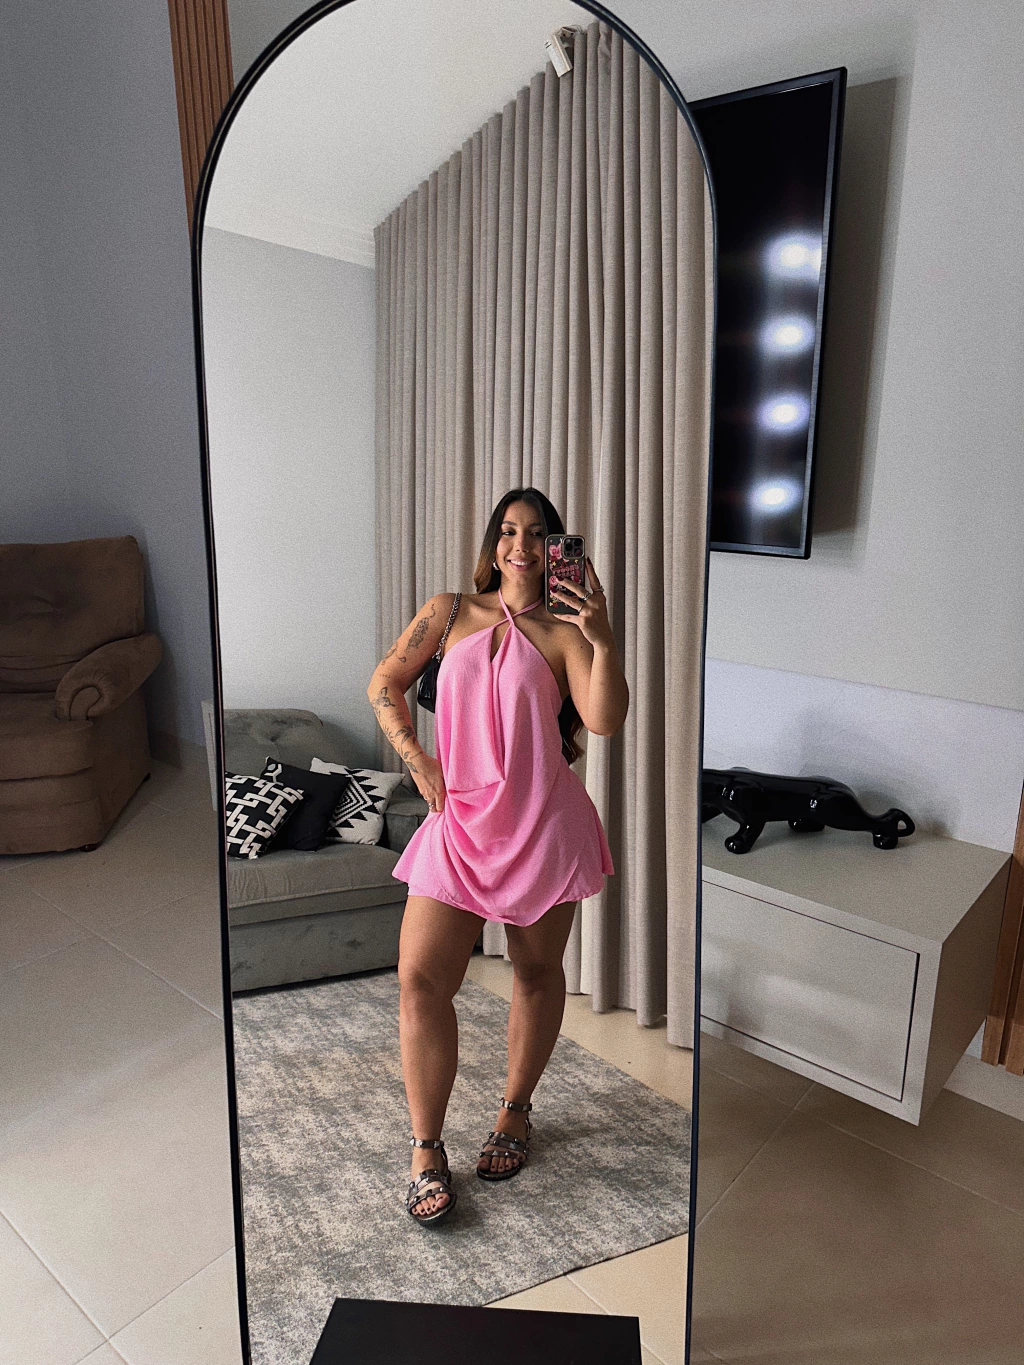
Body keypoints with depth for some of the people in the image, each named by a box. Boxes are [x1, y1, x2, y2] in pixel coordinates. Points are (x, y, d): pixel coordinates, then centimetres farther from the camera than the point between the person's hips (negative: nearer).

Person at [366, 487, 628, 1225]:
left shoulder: (564, 631, 1)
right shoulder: (450, 612, 8)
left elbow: (605, 720, -14)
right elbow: (385, 682, 14)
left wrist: (603, 635, -26)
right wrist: (414, 755, 2)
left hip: (542, 820, -1)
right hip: (458, 819, 1)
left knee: (537, 971, 13)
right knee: (420, 978, -5)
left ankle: (515, 1111, 37)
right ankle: (427, 1151, 12)